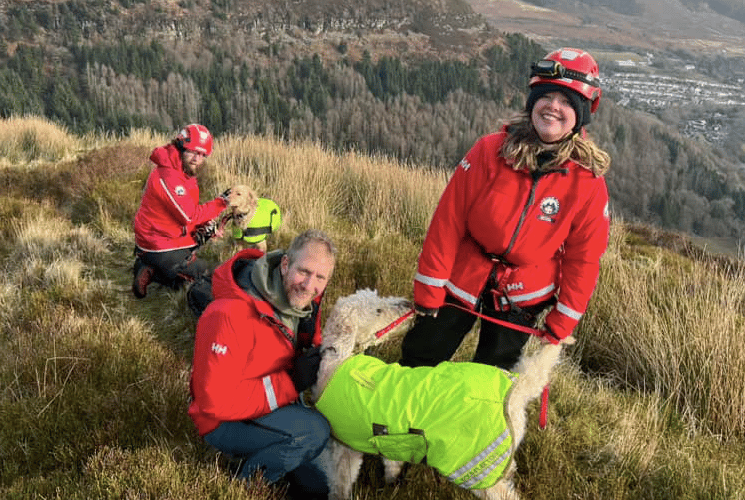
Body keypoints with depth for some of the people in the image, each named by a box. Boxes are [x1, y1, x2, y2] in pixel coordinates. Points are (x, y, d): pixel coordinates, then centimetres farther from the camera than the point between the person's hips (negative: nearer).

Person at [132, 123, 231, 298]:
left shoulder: (184, 172, 7)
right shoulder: (168, 176, -25)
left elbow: (192, 210, 12)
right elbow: (190, 215, -22)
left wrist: (205, 224, -6)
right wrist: (221, 202, -16)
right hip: (163, 249, -10)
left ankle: (149, 267, 10)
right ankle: (153, 274, -5)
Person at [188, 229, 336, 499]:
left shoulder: (303, 300, -8)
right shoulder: (230, 315, -33)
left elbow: (310, 345, 11)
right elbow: (216, 402, -32)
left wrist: (318, 357, -14)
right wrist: (289, 383, -31)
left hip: (277, 405, 8)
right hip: (225, 422, -7)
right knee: (314, 432, -29)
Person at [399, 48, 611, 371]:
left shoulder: (588, 180, -15)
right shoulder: (490, 150, -17)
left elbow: (583, 258, -5)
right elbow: (447, 222, -13)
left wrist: (560, 323, -2)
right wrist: (428, 292, -11)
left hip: (520, 300, 0)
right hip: (462, 280, 0)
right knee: (417, 362, 13)